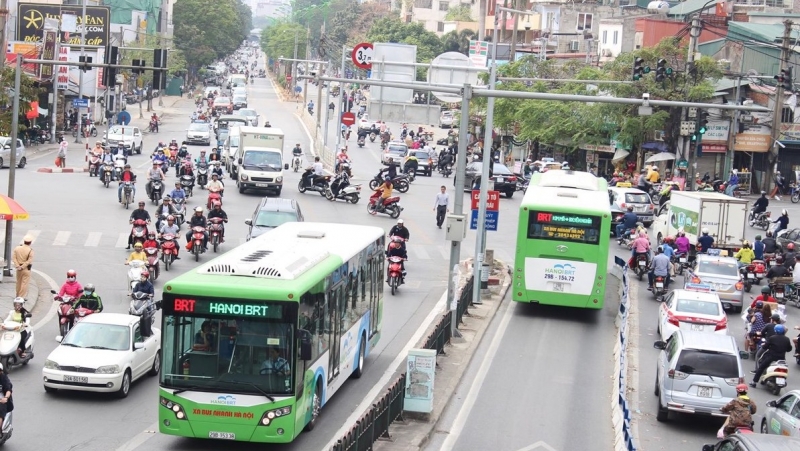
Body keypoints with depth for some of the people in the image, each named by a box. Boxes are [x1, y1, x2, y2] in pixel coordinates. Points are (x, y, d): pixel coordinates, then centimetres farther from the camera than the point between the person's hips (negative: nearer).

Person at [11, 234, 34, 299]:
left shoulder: (17, 248, 0)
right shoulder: (30, 251, -15)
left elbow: (13, 257, -5)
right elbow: (29, 261, -19)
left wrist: (17, 266, -9)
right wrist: (22, 267, -14)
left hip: (19, 268, 5)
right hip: (26, 269, -5)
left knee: (19, 282, 18)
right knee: (24, 283, 1)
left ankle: (18, 296, 28)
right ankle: (22, 297, 0)